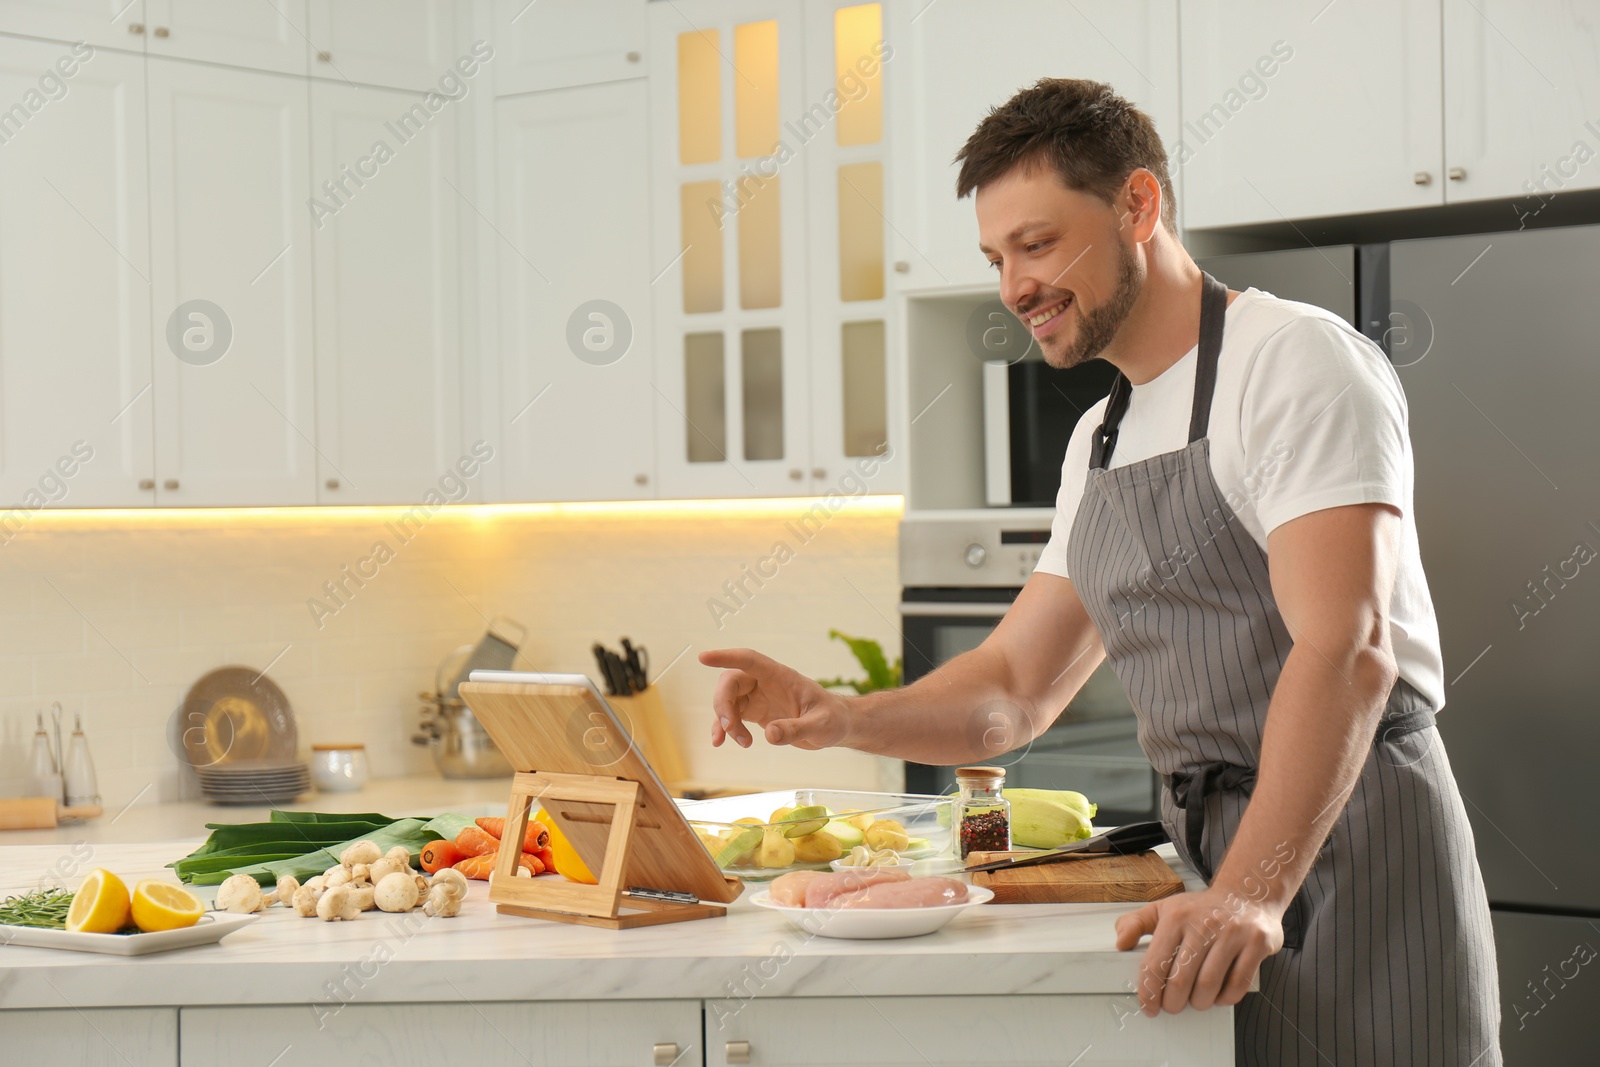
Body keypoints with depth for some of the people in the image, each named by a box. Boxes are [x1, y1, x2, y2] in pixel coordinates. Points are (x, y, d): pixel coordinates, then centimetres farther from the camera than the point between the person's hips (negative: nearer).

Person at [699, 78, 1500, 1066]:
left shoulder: (1295, 358, -11)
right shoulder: (1101, 438, 16)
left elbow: (1349, 650, -22)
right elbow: (1016, 691, 15)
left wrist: (1250, 893, -32)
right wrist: (838, 717, -3)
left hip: (1352, 842, -7)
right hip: (1218, 867, 7)